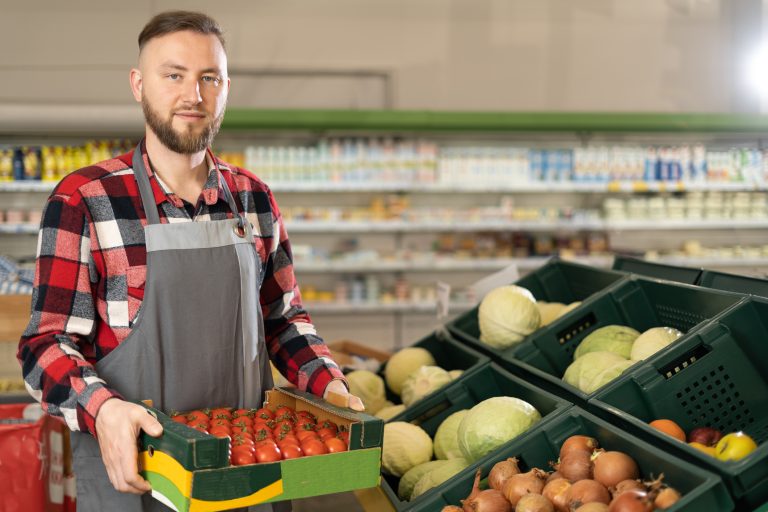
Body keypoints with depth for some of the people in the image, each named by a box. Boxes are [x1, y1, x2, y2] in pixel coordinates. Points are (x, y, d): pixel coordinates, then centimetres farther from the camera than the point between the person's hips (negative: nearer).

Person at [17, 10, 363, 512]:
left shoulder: (256, 199, 5)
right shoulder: (82, 201, -9)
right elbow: (47, 343, -10)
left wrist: (329, 385, -4)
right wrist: (101, 409, -28)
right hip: (131, 472, -4)